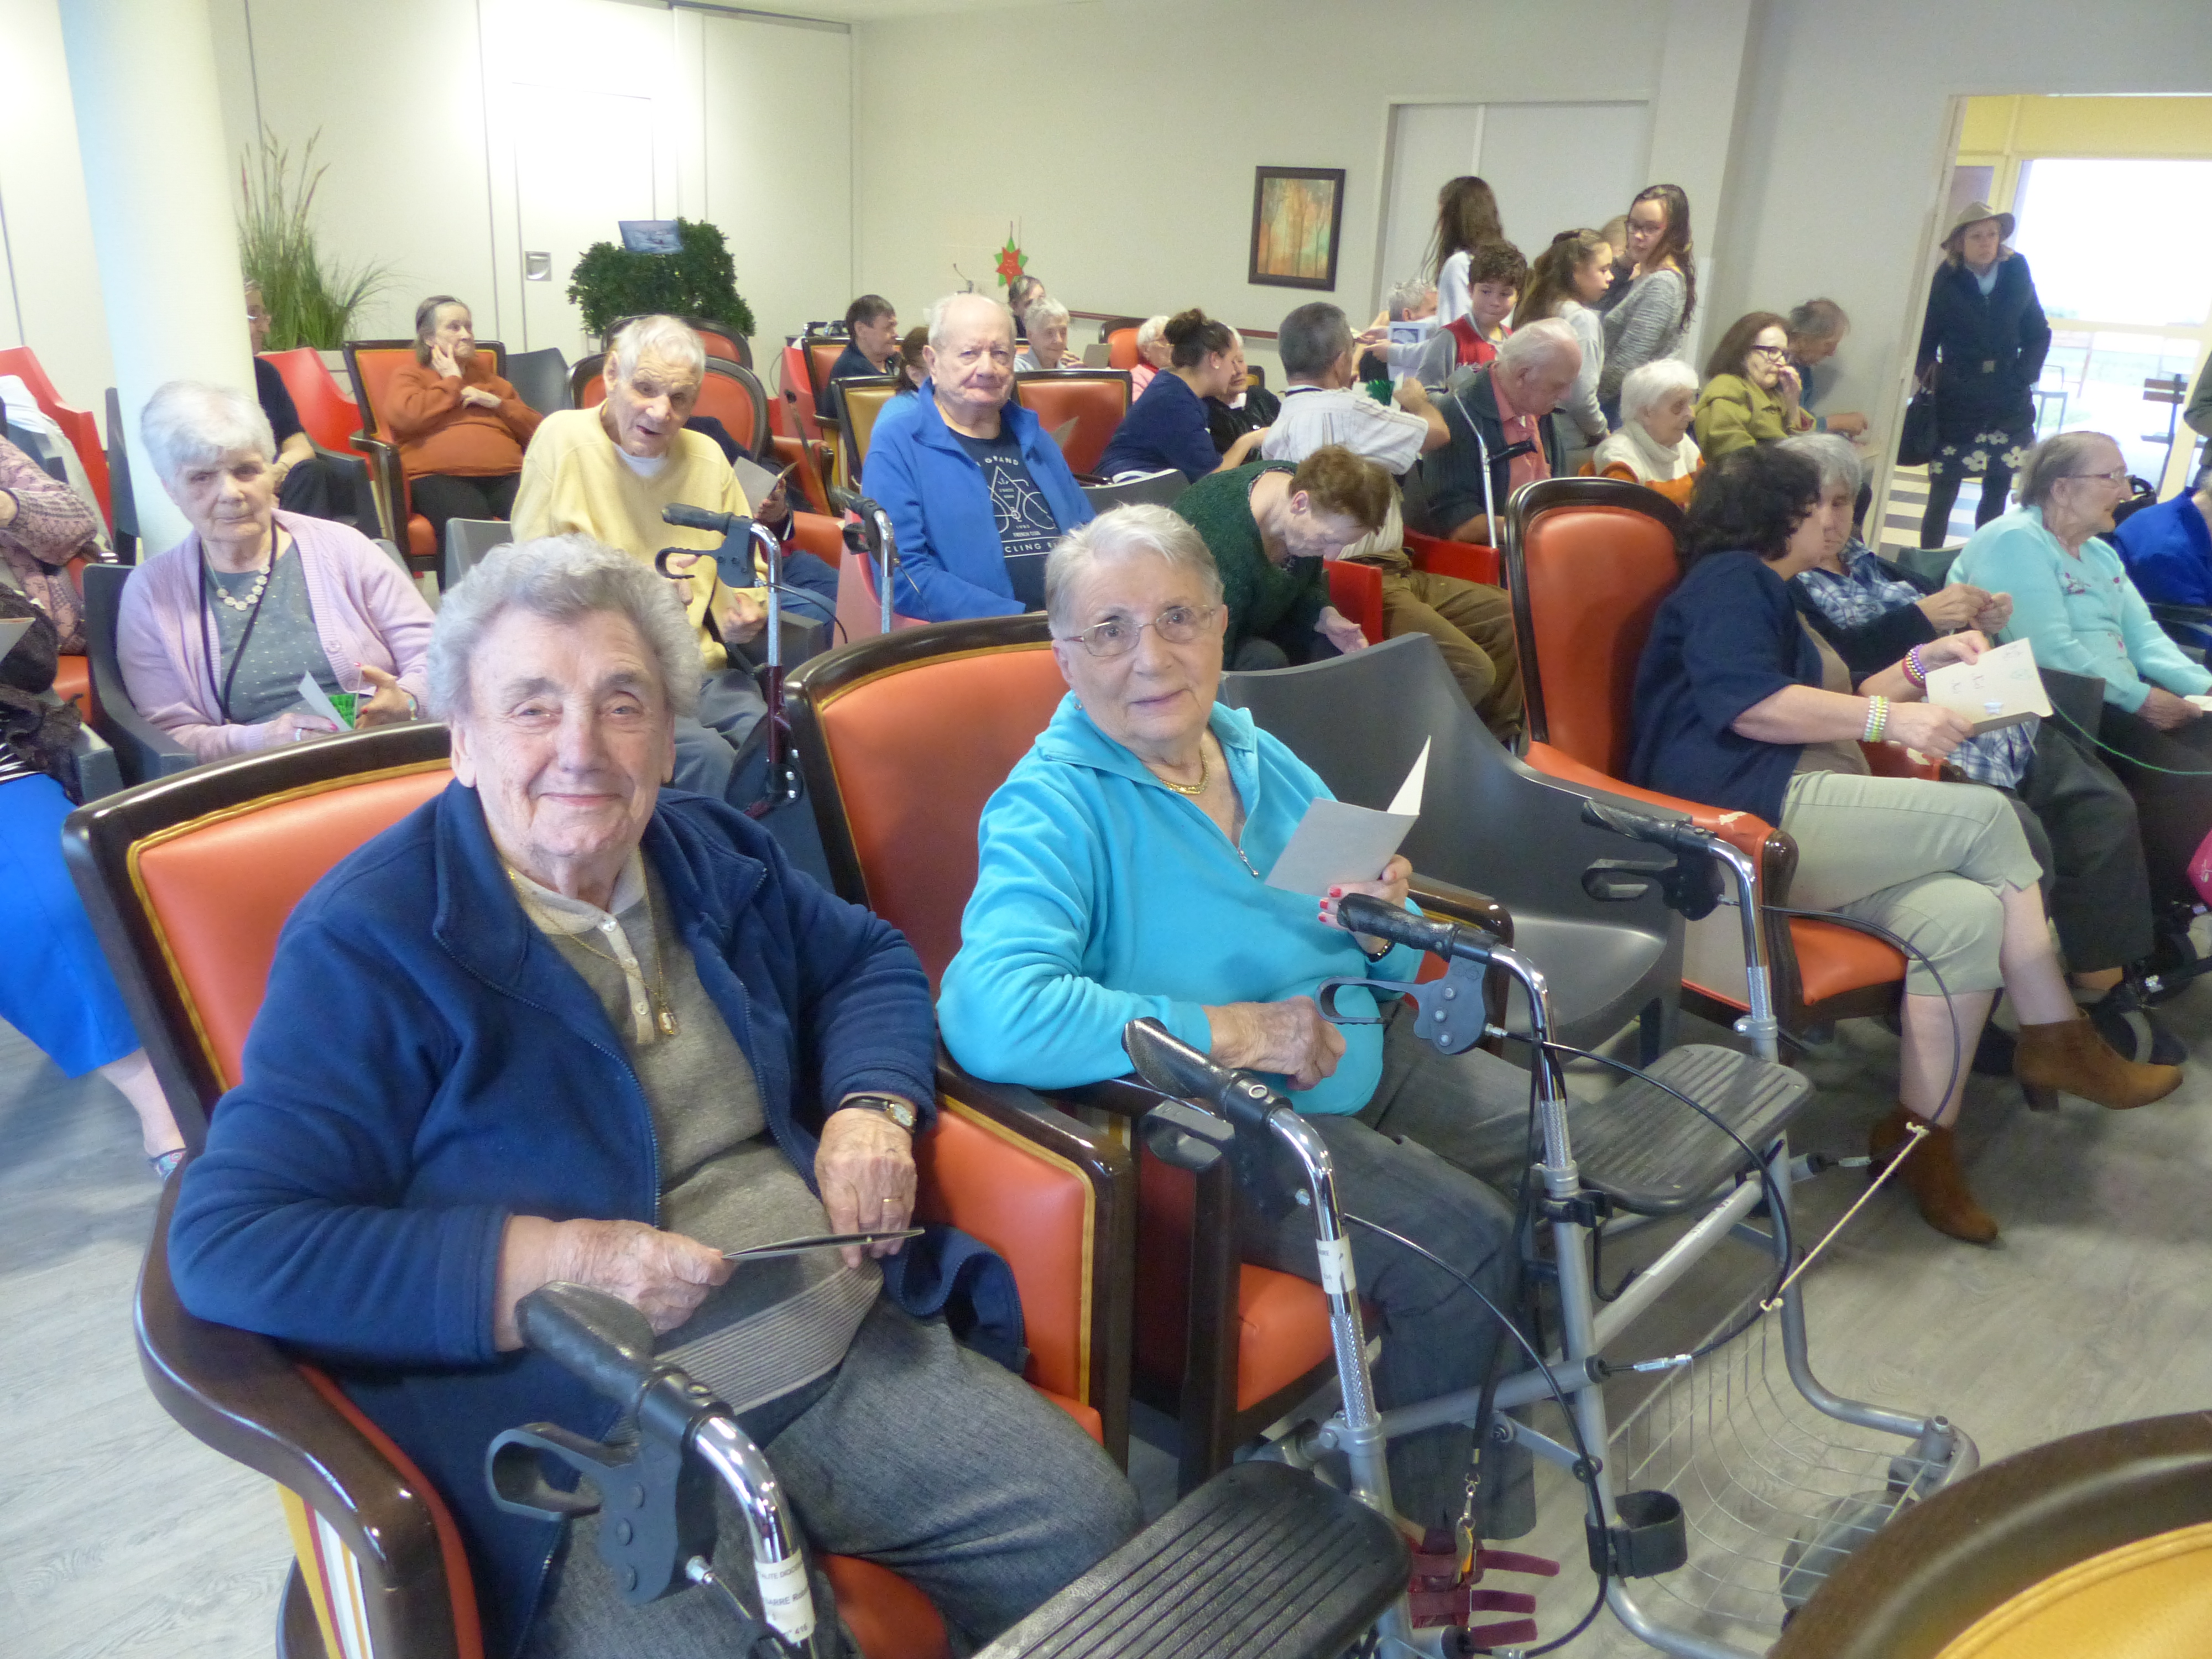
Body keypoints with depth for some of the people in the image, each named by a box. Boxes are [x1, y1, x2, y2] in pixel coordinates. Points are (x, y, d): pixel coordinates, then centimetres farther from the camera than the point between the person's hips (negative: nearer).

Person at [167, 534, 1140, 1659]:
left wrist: (871, 1107, 2)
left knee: (1093, 1530, -3)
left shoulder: (711, 853, 9)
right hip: (594, 1438, -5)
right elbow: (224, 1244, -14)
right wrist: (548, 1263, -22)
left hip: (851, 1355, 6)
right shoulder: (368, 942, -10)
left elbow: (868, 960, 24)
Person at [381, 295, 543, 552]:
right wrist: (452, 382, 11)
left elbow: (536, 429, 26)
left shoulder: (487, 375, 35)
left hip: (505, 474, 3)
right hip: (440, 476, -3)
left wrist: (496, 403, 9)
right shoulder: (408, 375, 24)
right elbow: (405, 416, -1)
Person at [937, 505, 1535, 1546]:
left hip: (1363, 1061, 8)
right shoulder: (1053, 806, -16)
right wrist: (1229, 1030, -28)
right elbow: (989, 1014, -34)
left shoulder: (1263, 759, 8)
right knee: (1460, 1245, -21)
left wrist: (1386, 927, -11)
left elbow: (1382, 969, 15)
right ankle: (1421, 1524, 8)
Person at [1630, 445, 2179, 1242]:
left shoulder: (1770, 594, 33)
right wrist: (1890, 718, -15)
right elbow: (1749, 703, -16)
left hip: (1807, 823, 10)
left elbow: (1839, 706, 34)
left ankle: (1923, 1140, -12)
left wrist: (1923, 663, 20)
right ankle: (2057, 1039, -3)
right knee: (1989, 816, -15)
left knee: (1965, 912, -15)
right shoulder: (1729, 579, 1)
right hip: (1756, 815, -10)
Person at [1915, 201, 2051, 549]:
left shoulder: (2017, 275, 4)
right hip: (1956, 403, -3)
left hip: (2009, 403, 3)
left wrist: (2025, 375, -1)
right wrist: (1931, 378, -14)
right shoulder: (1944, 282, -3)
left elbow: (2039, 334, 11)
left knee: (1998, 491, 6)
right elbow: (1925, 342, -1)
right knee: (1943, 493, -2)